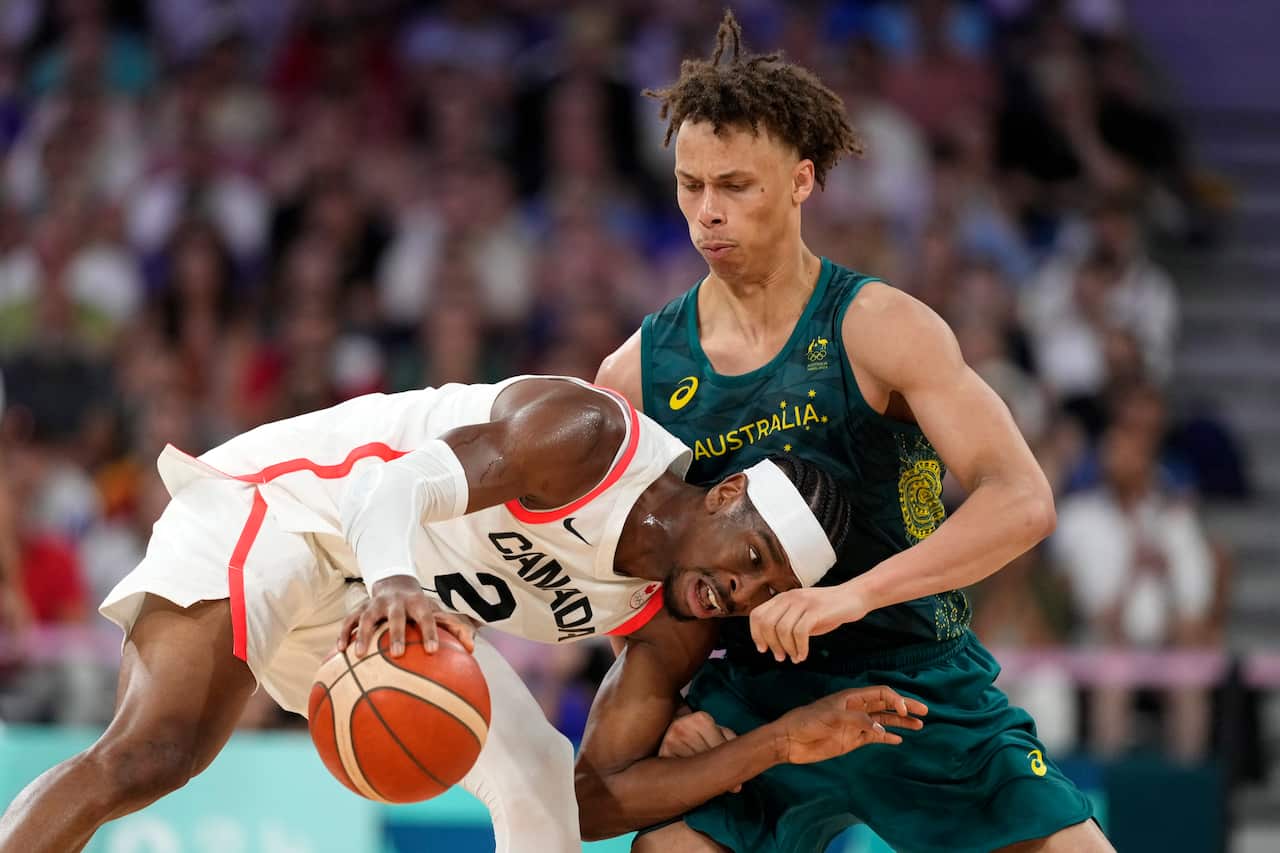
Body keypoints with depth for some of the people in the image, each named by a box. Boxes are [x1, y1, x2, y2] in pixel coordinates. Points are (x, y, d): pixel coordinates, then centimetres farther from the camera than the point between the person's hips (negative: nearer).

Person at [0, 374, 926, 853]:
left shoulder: (672, 618, -1)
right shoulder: (592, 436, -24)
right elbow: (399, 483, -36)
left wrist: (780, 745, -8)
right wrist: (393, 581, -58)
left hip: (382, 597, 9)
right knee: (153, 752, -27)